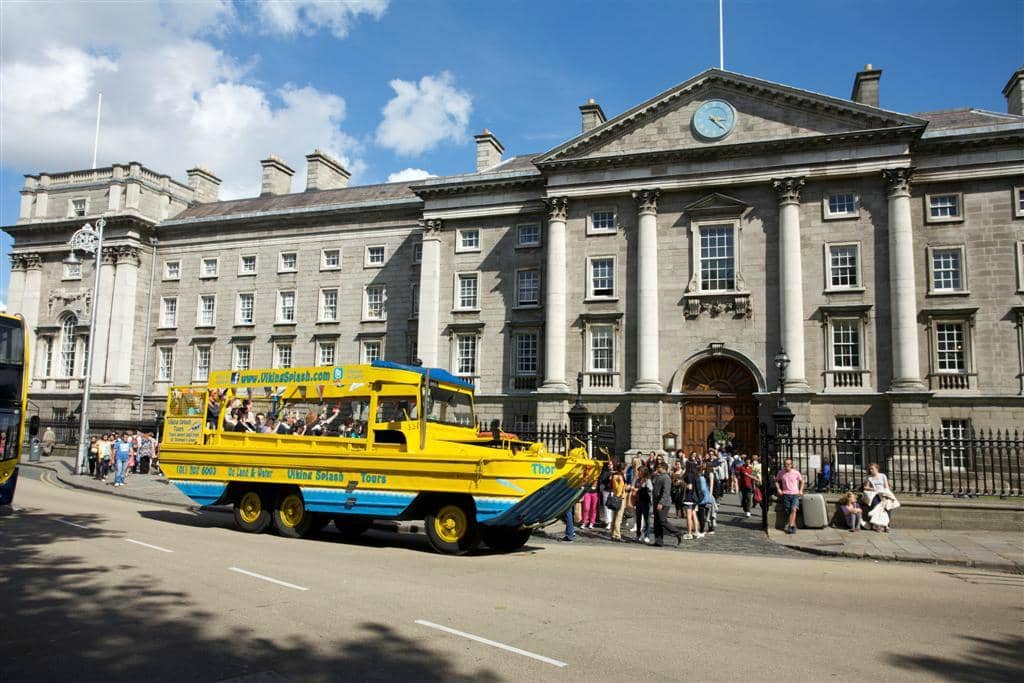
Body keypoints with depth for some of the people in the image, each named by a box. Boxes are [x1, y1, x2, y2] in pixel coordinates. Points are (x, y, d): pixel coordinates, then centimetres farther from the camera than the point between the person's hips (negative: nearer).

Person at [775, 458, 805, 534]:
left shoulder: (796, 472, 1)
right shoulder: (781, 473, 3)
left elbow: (801, 481, 17)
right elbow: (776, 481, 18)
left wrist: (801, 490, 7)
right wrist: (778, 488, 4)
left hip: (795, 494, -1)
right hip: (785, 494, 2)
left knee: (793, 509, -21)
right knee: (788, 511, -2)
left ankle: (790, 526, -25)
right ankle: (793, 526, 14)